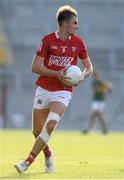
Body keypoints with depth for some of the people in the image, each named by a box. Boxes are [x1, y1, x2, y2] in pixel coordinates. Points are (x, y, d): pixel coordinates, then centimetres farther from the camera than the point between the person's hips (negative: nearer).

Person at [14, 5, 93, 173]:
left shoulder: (78, 42, 2)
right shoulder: (48, 39, -5)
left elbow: (89, 67, 13)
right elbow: (35, 67, -9)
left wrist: (82, 76, -9)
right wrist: (57, 74, -21)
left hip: (63, 91, -1)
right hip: (44, 89, 1)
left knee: (50, 126, -23)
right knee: (37, 131, 7)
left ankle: (28, 162, -20)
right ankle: (48, 154, 38)